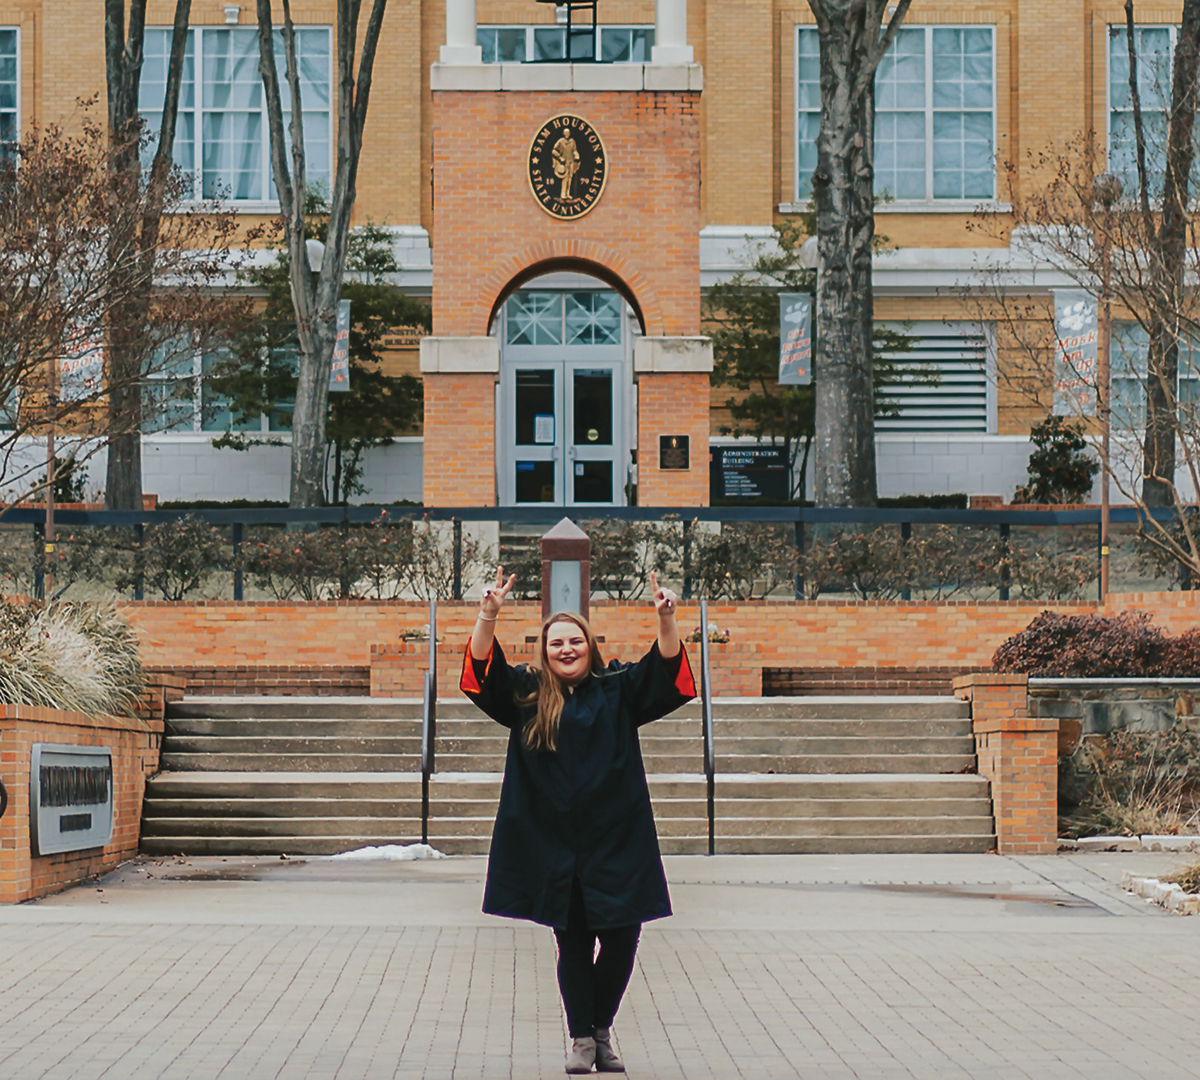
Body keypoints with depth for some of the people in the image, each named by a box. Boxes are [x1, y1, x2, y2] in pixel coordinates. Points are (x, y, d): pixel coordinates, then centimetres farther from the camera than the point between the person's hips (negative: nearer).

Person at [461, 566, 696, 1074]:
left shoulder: (618, 690, 6)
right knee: (573, 943, 5)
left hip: (615, 841, 0)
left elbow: (666, 671, -5)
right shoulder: (527, 695, 5)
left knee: (621, 938, -1)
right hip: (553, 843, 0)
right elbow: (483, 671, -6)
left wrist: (666, 620, -22)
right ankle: (581, 1038, 16)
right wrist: (488, 616, -22)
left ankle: (602, 1030, 20)